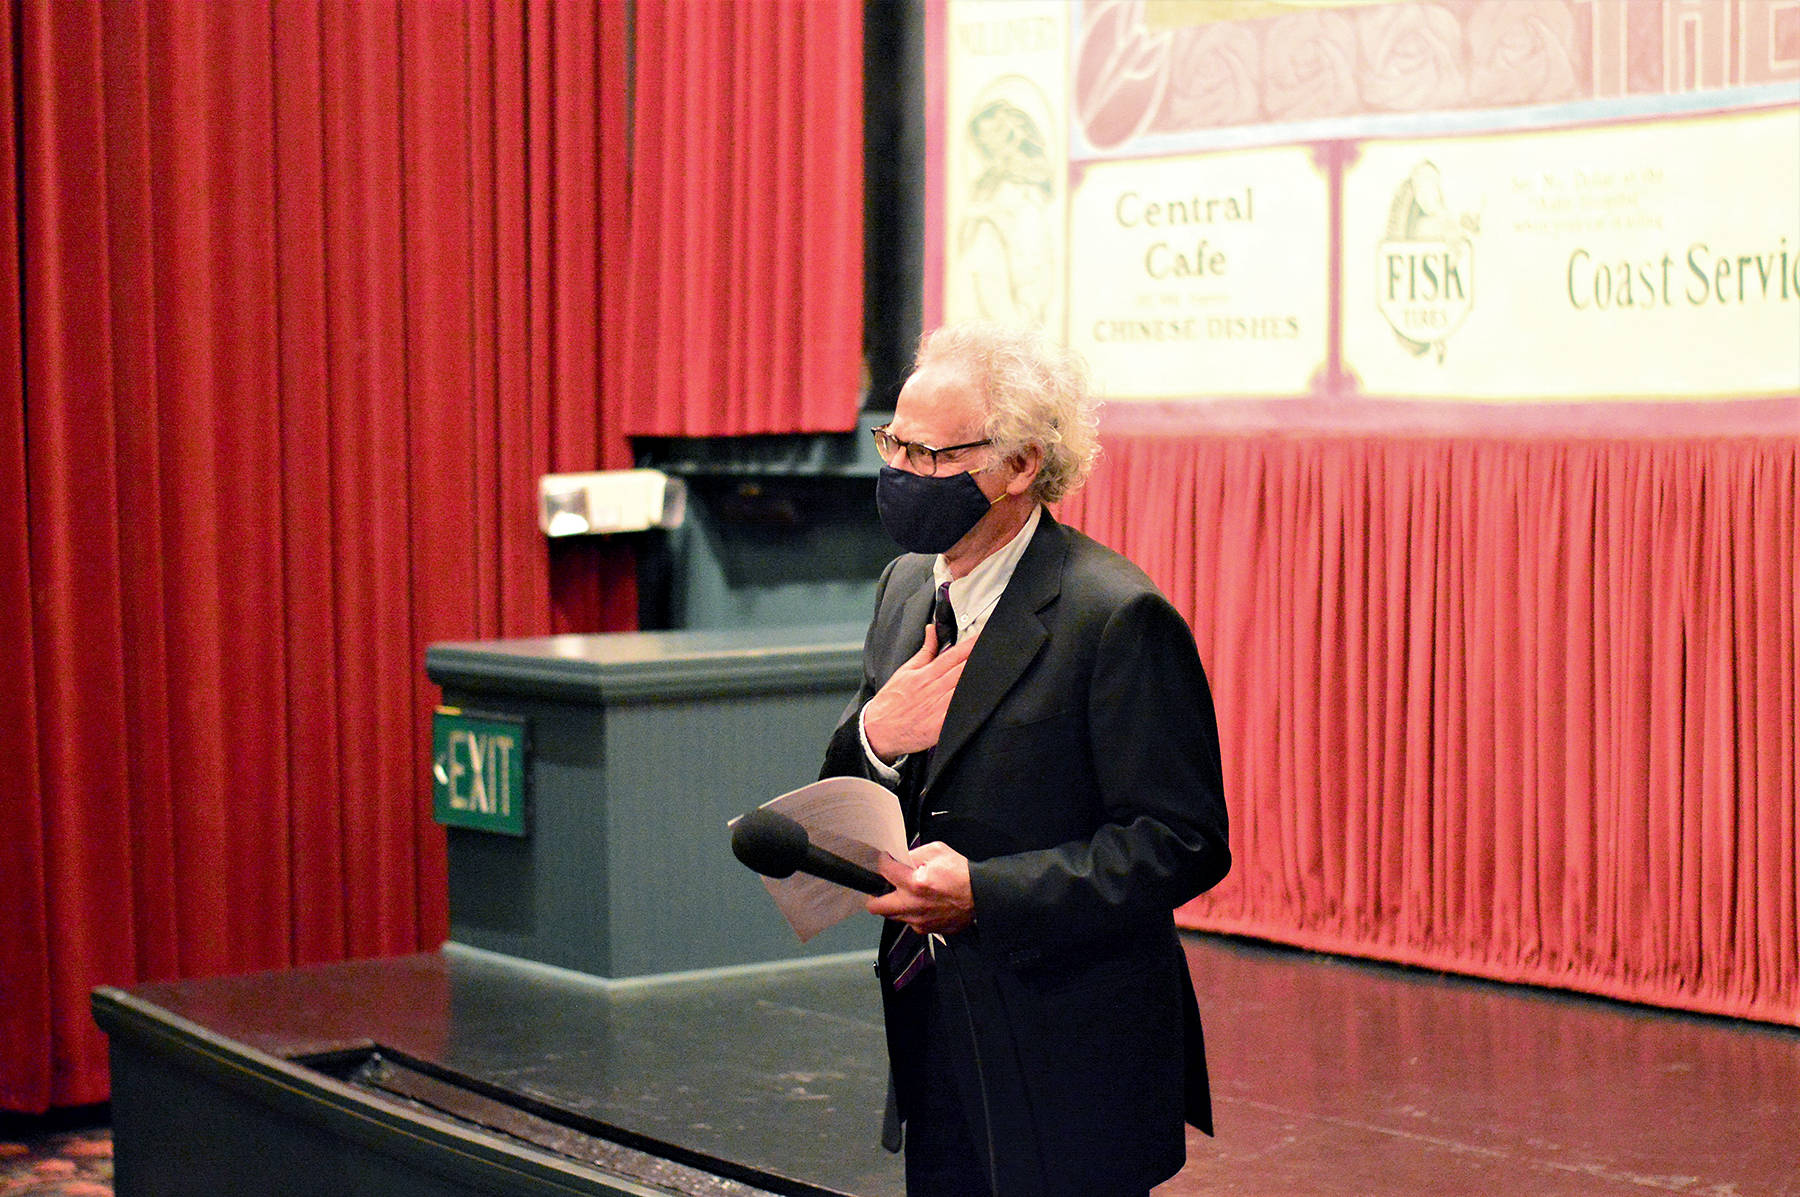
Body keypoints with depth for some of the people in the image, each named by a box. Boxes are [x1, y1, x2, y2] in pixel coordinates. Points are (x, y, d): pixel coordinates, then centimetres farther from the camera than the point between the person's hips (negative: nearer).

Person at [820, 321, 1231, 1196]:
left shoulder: (1118, 619, -17)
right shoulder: (907, 586, 8)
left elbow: (1182, 843, -19)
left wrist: (984, 892, -26)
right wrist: (872, 737, -11)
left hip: (1066, 1057, -7)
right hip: (934, 1037, 7)